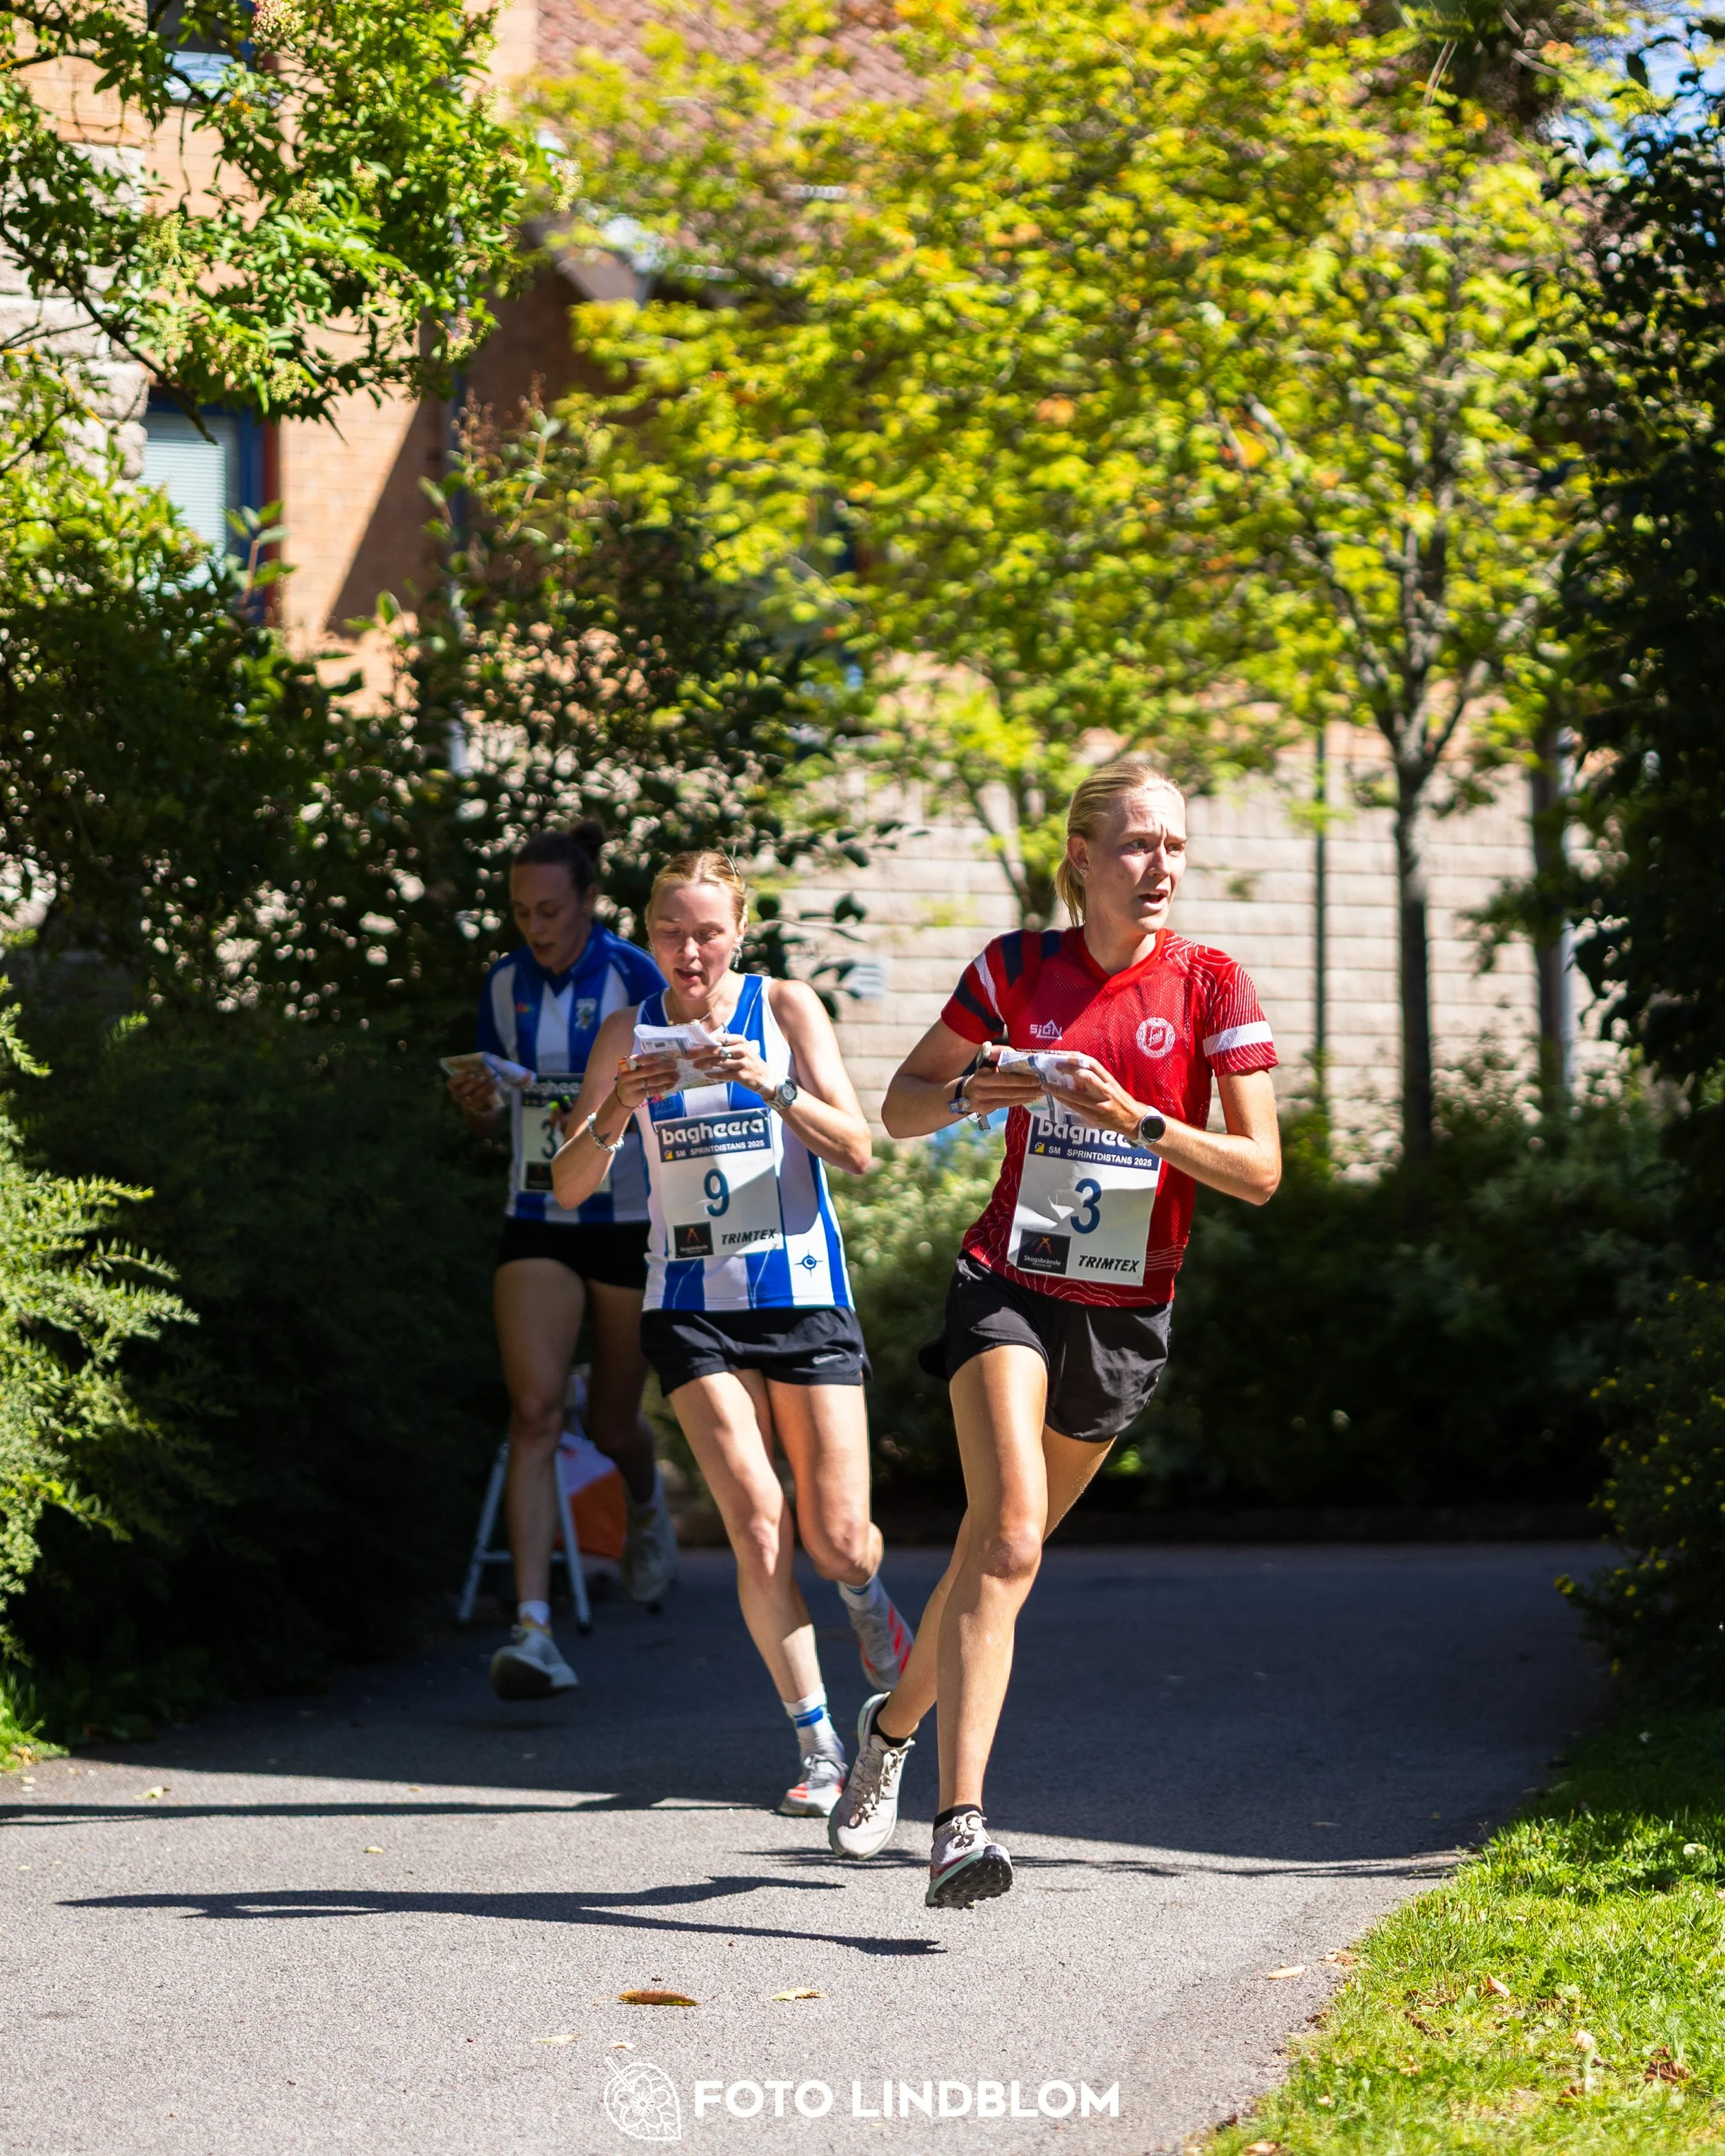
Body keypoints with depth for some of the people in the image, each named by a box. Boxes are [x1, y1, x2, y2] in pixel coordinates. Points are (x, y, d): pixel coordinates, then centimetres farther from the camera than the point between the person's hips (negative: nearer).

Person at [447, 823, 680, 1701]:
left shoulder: (635, 979, -9)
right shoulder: (504, 985, 3)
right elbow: (498, 1114, 12)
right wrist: (476, 1105, -8)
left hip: (631, 1224, -2)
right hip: (536, 1225, 2)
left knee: (612, 1427, 11)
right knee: (535, 1409, -15)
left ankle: (647, 1504, 50)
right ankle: (533, 1628, -22)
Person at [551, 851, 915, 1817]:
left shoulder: (786, 1007, -2)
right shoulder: (629, 1032, 3)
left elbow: (857, 1151, -9)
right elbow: (570, 1187, -2)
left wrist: (771, 1086, -25)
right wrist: (618, 1110, -21)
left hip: (803, 1294, -1)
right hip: (692, 1308, 1)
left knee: (838, 1541, -1)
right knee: (758, 1527, -13)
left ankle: (867, 1597, 37)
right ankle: (819, 1747, -2)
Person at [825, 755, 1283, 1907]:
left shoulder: (1211, 987, -4)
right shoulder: (1016, 969, -1)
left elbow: (1261, 1170, -9)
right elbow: (901, 1107, 8)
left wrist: (1137, 1119, -23)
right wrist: (971, 1092, -14)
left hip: (1126, 1314, 2)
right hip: (1008, 1284, -2)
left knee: (1005, 1544, 15)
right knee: (1009, 1534, -22)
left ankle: (895, 1724, 41)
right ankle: (962, 1822, -29)